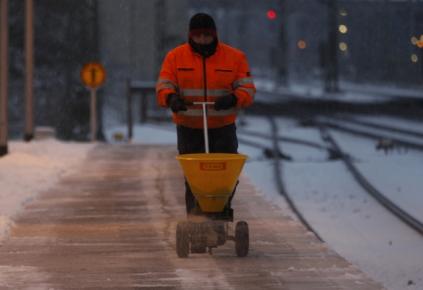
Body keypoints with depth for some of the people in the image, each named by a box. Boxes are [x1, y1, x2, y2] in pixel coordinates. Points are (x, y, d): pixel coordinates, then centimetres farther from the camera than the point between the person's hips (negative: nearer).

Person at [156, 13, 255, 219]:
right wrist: (171, 98, -23)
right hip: (189, 129, 0)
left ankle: (223, 214, 7)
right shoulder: (175, 57, 4)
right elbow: (163, 85, 0)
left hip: (223, 128, 0)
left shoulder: (234, 57, 2)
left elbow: (247, 88, -1)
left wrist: (233, 99, -23)